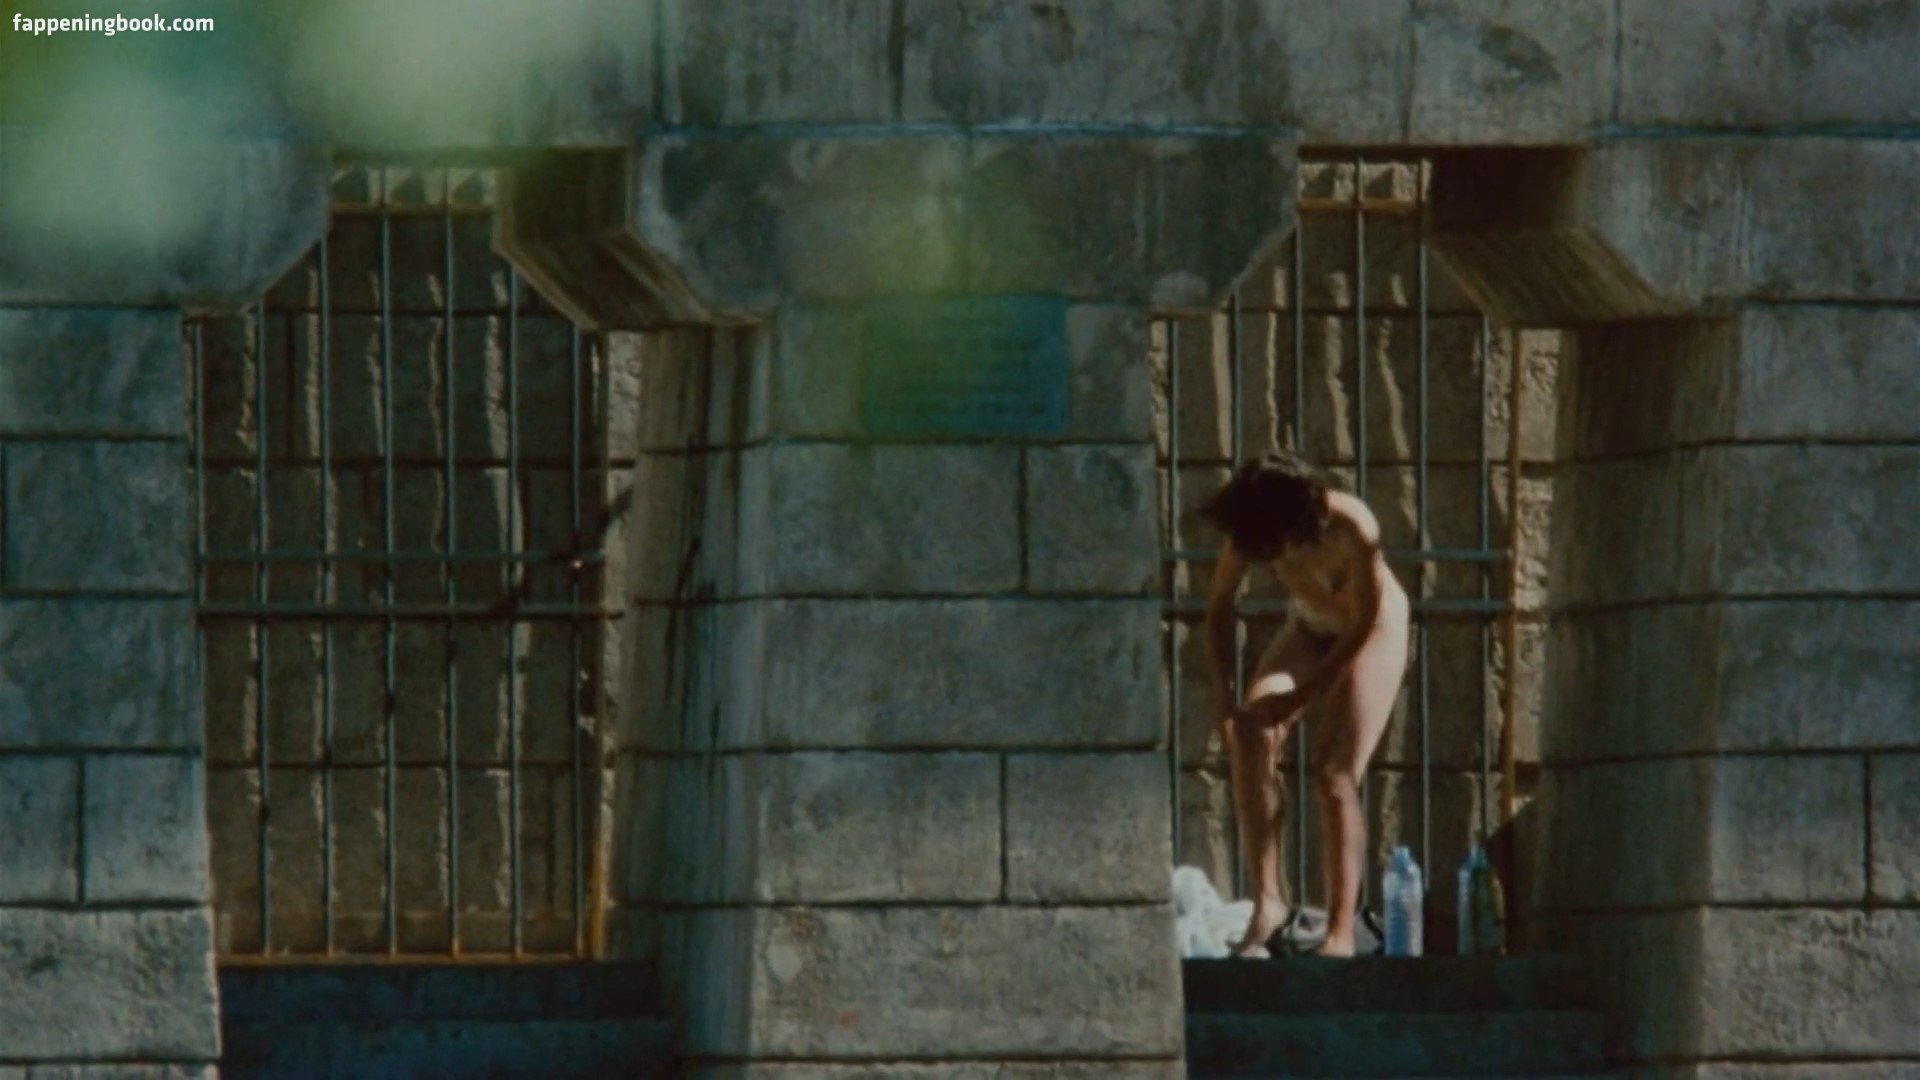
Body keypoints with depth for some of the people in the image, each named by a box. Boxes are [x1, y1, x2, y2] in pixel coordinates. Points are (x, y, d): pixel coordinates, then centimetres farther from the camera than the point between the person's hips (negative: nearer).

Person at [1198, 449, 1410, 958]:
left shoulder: (1351, 529, -36)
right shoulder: (1252, 533, -23)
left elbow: (1364, 625, -25)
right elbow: (1220, 607, -9)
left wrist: (1301, 696, -25)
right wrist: (1224, 697, -19)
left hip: (1373, 632, -4)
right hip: (1309, 629, 4)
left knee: (1335, 775, -15)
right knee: (1251, 739, -19)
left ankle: (1340, 934, -12)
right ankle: (1267, 900, -16)